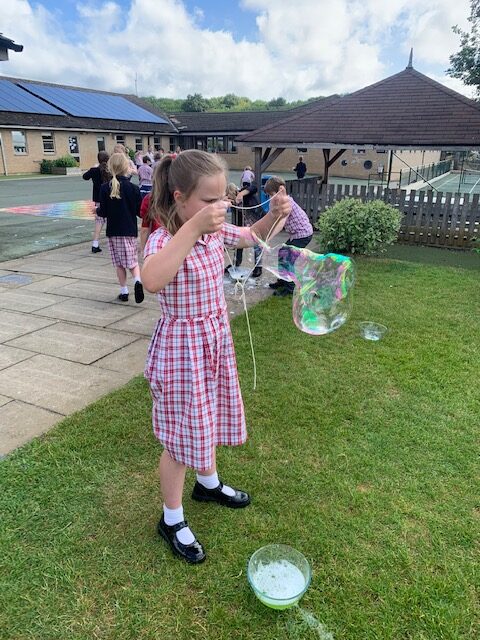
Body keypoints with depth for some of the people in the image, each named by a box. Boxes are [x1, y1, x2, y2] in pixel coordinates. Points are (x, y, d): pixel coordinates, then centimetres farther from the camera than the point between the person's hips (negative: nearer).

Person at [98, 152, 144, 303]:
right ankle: (138, 281, -18)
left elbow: (104, 212, -5)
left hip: (113, 231, 0)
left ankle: (124, 291, 15)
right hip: (130, 230, 0)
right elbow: (140, 211, -4)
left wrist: (97, 210, 17)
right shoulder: (133, 188, -7)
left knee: (119, 263, 11)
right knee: (132, 261, 9)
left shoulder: (105, 188, -6)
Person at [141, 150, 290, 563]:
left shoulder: (215, 232, -2)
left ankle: (208, 483, 52)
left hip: (215, 339, 7)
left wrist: (276, 214, -4)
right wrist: (194, 228, -48)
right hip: (181, 347, -7)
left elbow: (253, 236, 16)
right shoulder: (164, 240, -23)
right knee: (182, 435, 7)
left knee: (207, 420, 25)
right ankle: (172, 520, 30)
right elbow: (152, 281, -45)